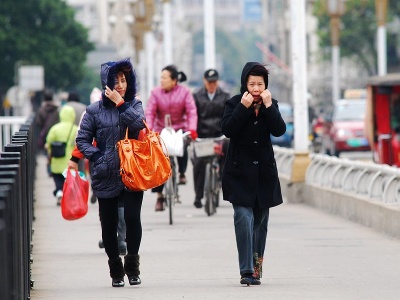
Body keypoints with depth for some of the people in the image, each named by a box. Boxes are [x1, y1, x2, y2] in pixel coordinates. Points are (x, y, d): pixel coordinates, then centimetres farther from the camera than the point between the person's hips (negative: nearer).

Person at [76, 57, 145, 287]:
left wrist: (120, 104, -15)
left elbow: (139, 124, -14)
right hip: (106, 176, 0)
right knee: (109, 224, 5)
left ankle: (132, 267, 4)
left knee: (133, 217, -12)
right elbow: (82, 139, 4)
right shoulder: (95, 110, 3)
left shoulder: (134, 105, 7)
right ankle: (116, 271, 19)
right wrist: (97, 157, -9)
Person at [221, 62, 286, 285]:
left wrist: (268, 106, -17)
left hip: (264, 170, 3)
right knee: (243, 217, -15)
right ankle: (247, 271, -19)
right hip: (240, 170, -3)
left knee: (261, 220, 10)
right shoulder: (235, 103, -2)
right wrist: (243, 108, -23)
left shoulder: (271, 105, 6)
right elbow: (227, 129, -17)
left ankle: (257, 266, 24)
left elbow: (279, 130, -9)